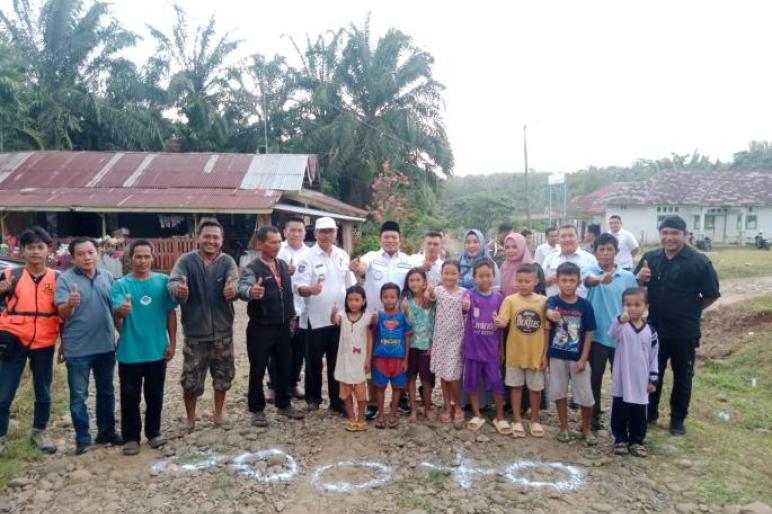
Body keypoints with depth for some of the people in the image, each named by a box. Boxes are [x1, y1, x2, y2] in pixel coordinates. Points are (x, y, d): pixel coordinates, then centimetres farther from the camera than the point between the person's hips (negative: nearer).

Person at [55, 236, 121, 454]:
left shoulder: (107, 277, 4)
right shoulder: (65, 279, -9)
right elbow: (62, 313, -17)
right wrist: (70, 304, -39)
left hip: (105, 346, 4)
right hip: (77, 349, -4)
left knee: (106, 392, 15)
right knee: (78, 396, 5)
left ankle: (106, 432, 29)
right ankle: (82, 438, 17)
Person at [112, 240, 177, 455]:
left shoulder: (163, 281, -1)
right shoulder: (121, 284, -6)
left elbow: (171, 313, 3)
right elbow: (116, 311, -20)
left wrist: (172, 342, 0)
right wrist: (121, 310, -44)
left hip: (157, 350, 2)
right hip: (130, 352, -1)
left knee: (155, 394, 14)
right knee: (130, 396, 8)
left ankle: (154, 432, 31)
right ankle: (130, 437, 22)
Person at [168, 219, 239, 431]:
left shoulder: (227, 261, -4)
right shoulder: (186, 261, -7)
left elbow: (234, 281, -22)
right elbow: (173, 281, -24)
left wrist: (233, 289, -47)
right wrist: (178, 289, -49)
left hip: (222, 331, 2)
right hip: (195, 332, -2)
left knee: (223, 375, 15)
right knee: (190, 379, 6)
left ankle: (218, 413, 35)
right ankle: (190, 418, 28)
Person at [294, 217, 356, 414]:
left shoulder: (343, 256, 6)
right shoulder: (308, 257, -8)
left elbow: (351, 285, 13)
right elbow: (299, 287, -16)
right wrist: (310, 289, -37)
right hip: (316, 319, -3)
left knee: (336, 361, 10)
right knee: (314, 361, 9)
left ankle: (337, 400, 20)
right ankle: (313, 397, 25)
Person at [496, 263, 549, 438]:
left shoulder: (543, 301, -4)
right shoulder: (510, 300, -7)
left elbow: (546, 329, 1)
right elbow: (503, 321, -17)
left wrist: (545, 354, 0)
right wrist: (499, 322, -41)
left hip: (536, 353, 1)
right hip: (515, 352, -1)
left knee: (536, 387, 13)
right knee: (516, 385, 12)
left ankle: (535, 420, 30)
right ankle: (517, 420, 25)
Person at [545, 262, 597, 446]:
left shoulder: (585, 305, -6)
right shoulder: (553, 300, -8)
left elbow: (588, 333, -3)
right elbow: (549, 311, -32)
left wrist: (583, 358, -7)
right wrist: (551, 314, -57)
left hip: (578, 358, 0)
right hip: (556, 356, 0)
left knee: (585, 396, 5)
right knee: (559, 392, 10)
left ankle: (587, 429, 25)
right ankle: (564, 427, 27)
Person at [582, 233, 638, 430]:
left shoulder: (628, 277, 2)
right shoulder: (591, 270, -5)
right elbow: (588, 280, -31)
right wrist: (601, 279, -54)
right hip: (597, 335, -2)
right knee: (595, 377, 9)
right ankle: (594, 415, 24)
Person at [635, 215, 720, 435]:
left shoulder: (699, 262, -12)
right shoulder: (650, 258, -1)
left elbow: (712, 295, -5)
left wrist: (691, 310, 1)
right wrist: (640, 278, -14)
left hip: (684, 332, -3)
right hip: (654, 328, 3)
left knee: (682, 376, 12)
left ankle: (678, 419, 27)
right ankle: (650, 413, 31)